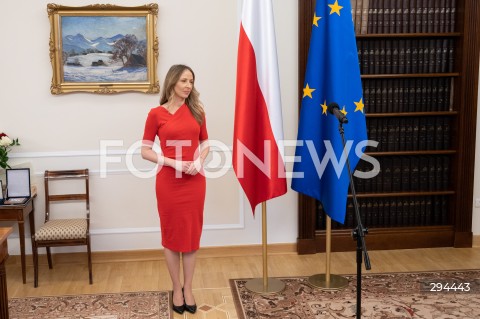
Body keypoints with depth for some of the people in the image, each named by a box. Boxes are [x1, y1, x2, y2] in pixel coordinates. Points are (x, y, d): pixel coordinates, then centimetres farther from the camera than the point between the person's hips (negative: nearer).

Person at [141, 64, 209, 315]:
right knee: (171, 234, 7)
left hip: (195, 181, 2)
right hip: (169, 181, -2)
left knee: (191, 233, 8)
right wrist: (173, 163, -14)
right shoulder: (156, 114, -4)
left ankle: (188, 288, 22)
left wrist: (199, 161, -8)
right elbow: (145, 151, -2)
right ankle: (176, 289, 22)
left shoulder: (197, 111, 4)